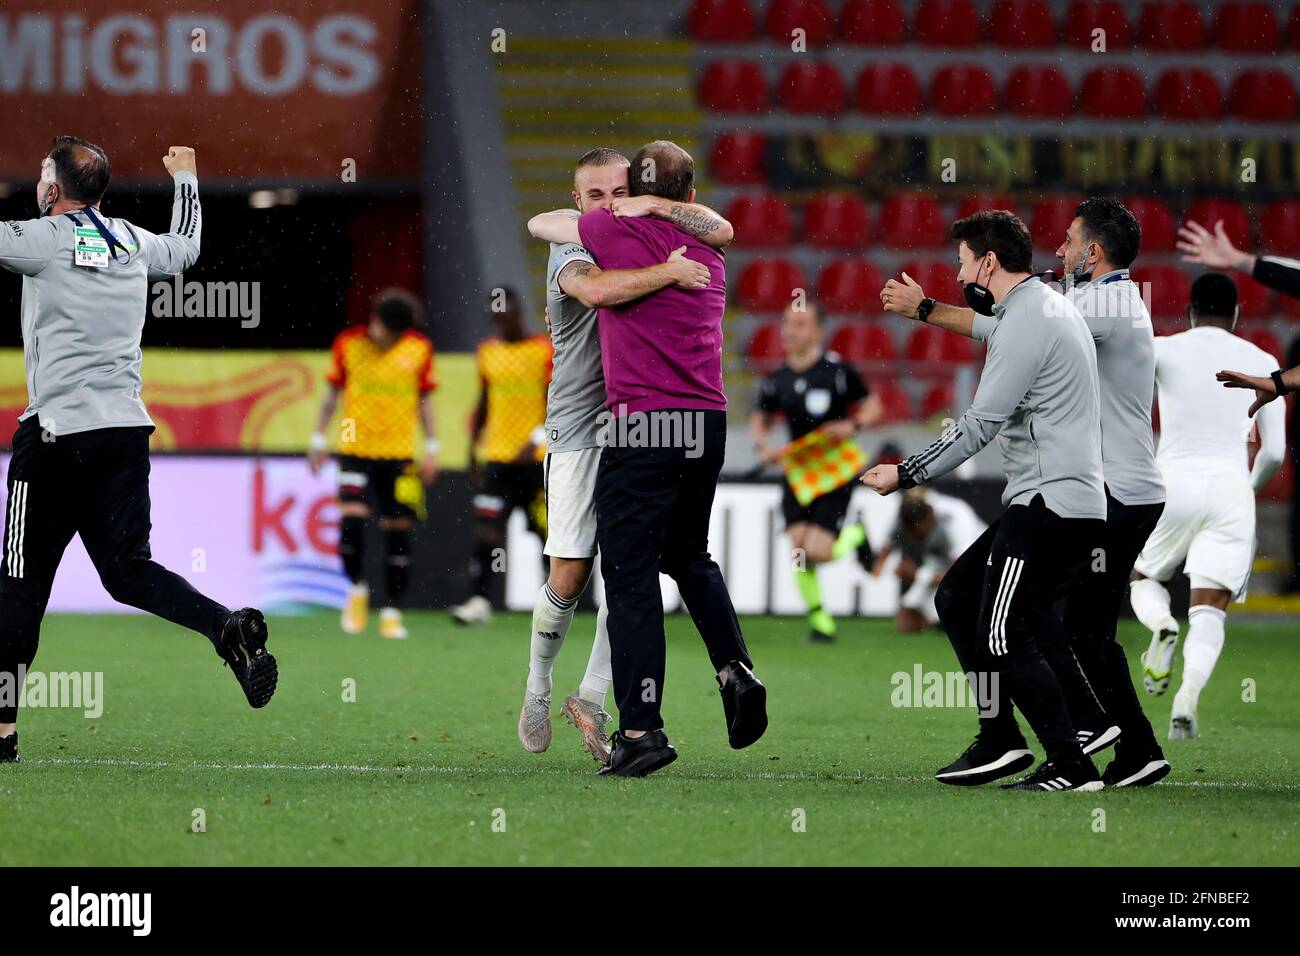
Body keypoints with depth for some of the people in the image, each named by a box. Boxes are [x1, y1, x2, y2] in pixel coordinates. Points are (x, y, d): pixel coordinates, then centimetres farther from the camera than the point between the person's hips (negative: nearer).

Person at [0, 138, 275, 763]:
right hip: (128, 428, 6)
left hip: (58, 431, -6)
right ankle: (230, 627, -16)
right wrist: (184, 178, 50)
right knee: (127, 570, 9)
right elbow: (185, 248, 34)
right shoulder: (133, 242, 12)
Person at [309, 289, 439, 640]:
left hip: (399, 454, 1)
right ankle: (357, 591, 7)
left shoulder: (419, 350, 3)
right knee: (351, 520, -17)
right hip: (355, 450, -1)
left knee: (399, 531, -1)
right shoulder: (349, 345, -1)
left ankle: (391, 612, 8)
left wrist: (432, 449, 7)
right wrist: (319, 440, 6)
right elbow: (333, 394, 8)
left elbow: (424, 400, 11)